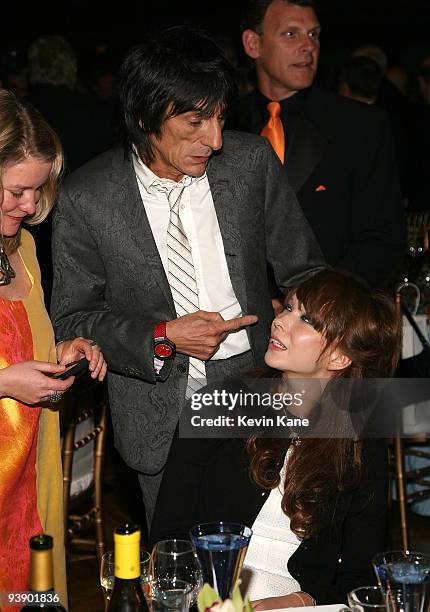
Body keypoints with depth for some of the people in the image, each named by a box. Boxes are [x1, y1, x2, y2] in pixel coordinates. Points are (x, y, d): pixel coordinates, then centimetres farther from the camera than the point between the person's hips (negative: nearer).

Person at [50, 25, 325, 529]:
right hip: (162, 420, -1)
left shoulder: (252, 162, -6)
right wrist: (162, 337, -17)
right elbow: (72, 321, -2)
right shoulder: (85, 199, -11)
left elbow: (304, 272, 4)